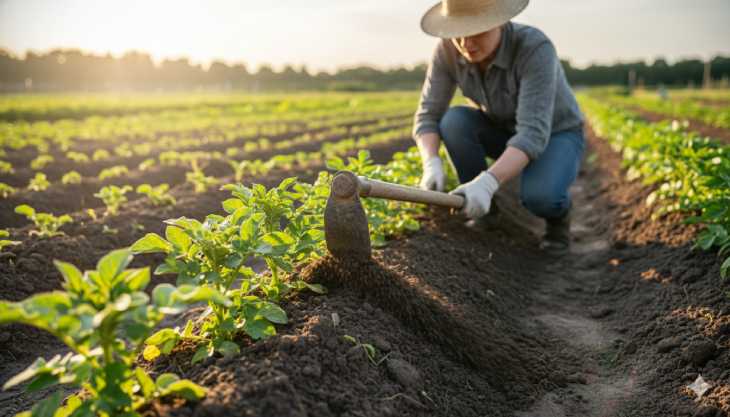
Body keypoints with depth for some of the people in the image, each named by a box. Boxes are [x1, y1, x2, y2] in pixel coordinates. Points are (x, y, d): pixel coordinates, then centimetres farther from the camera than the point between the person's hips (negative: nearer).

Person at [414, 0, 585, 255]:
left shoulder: (535, 48, -35)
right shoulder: (448, 50, -21)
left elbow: (534, 134, -42)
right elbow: (428, 116, -20)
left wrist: (487, 182, -55)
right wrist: (432, 165, -39)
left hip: (555, 135, -4)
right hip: (503, 130, 5)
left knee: (538, 196, -36)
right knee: (454, 121, -28)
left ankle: (557, 211, 1)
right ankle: (483, 209, -5)